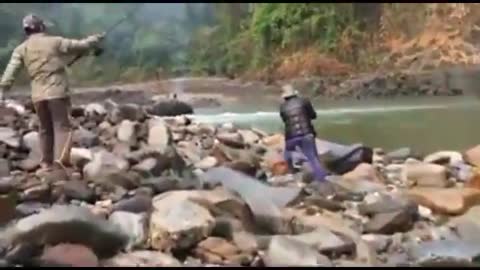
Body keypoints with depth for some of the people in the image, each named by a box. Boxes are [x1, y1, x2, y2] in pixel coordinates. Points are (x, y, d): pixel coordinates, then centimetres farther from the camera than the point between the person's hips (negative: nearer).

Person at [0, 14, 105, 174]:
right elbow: (81, 45, 9)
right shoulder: (55, 42, 0)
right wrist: (97, 38, 24)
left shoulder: (21, 49, 7)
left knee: (45, 129, 16)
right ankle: (60, 159, -19)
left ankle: (46, 163, 21)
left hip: (38, 95, 4)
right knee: (62, 126, -3)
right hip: (57, 92, -4)